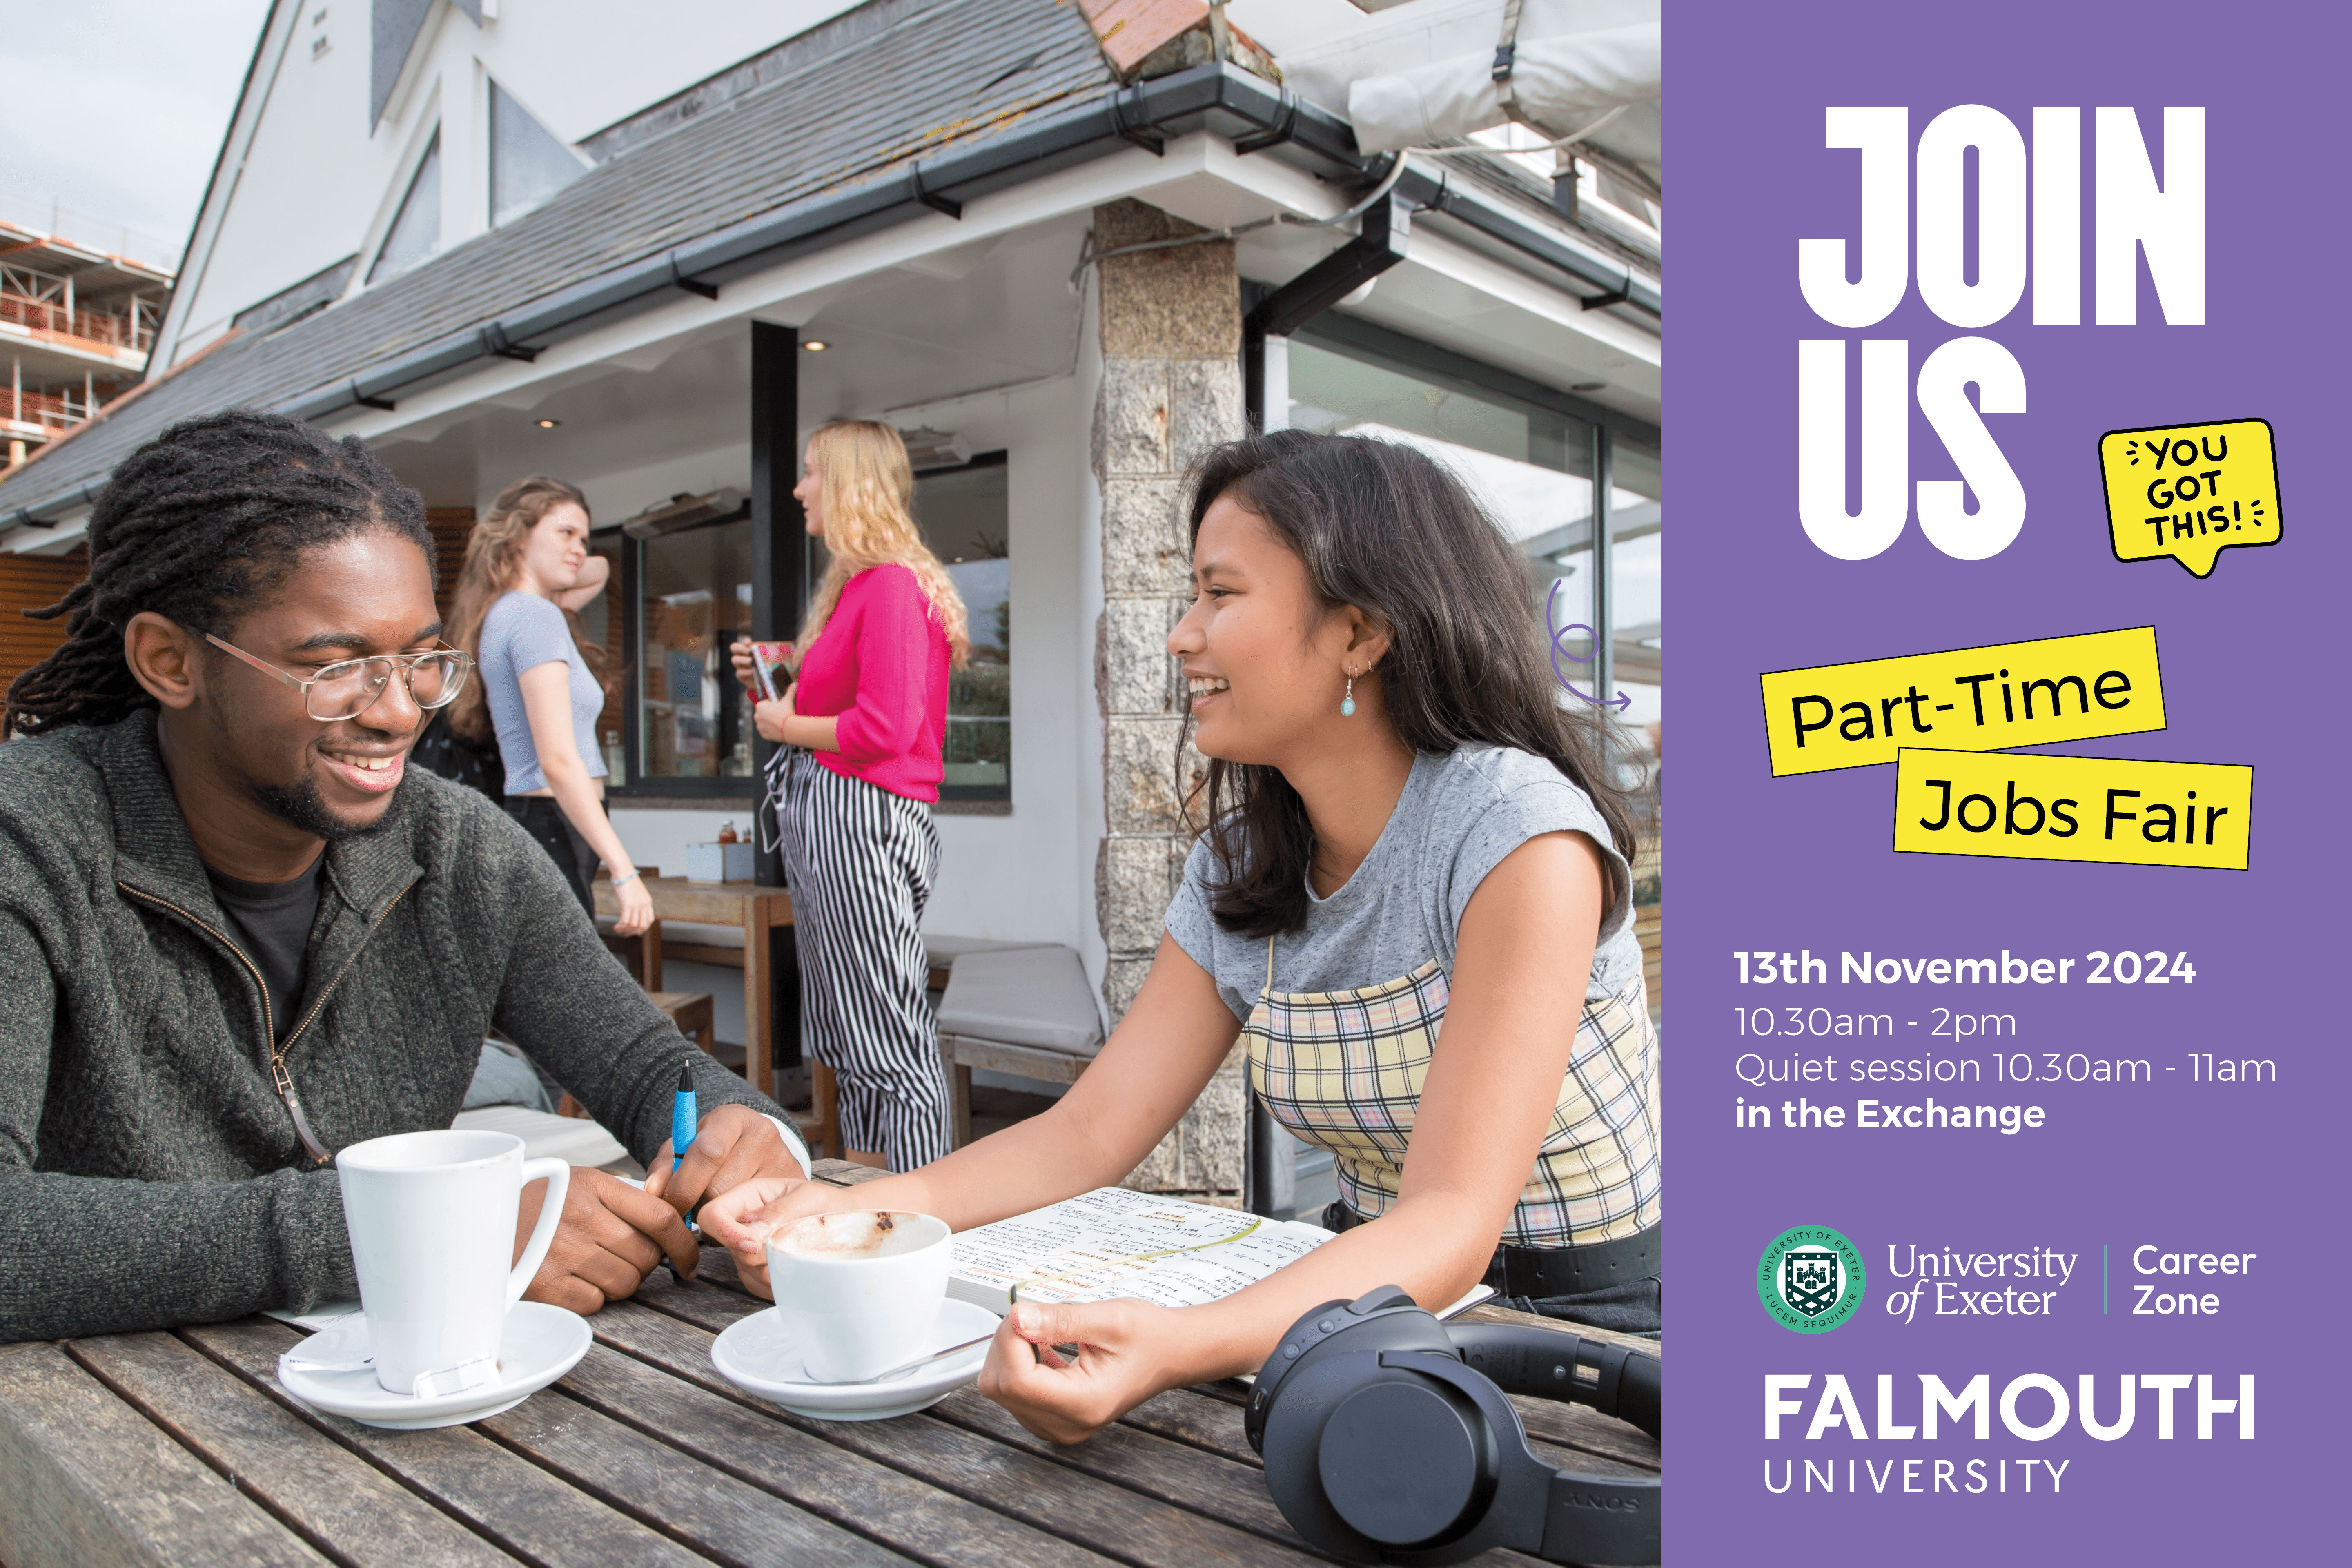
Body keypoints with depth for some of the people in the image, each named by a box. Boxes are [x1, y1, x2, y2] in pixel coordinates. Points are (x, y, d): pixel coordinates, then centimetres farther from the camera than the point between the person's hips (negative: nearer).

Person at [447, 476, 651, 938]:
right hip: (552, 834, -10)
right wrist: (623, 870, -22)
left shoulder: (505, 614, 18)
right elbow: (558, 761, -19)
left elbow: (599, 570, 40)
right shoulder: (536, 616, -10)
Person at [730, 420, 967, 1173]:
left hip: (861, 819, -11)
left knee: (891, 1042, -7)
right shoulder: (853, 584, 20)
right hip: (824, 819, 11)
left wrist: (788, 727, -7)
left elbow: (884, 728, -21)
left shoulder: (893, 584, -12)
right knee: (851, 1047, 14)